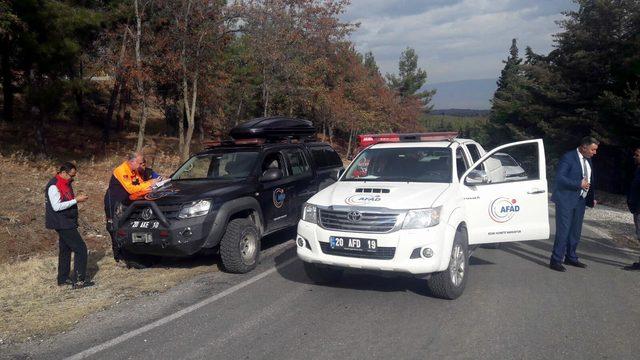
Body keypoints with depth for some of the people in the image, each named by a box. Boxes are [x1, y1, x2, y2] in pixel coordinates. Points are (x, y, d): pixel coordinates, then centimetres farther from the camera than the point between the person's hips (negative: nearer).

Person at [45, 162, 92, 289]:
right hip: (62, 223, -10)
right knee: (80, 248, -11)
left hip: (67, 223, 10)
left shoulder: (66, 184, 13)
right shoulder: (54, 186, -17)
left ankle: (63, 278, 27)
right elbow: (56, 206, -22)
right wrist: (76, 200, -22)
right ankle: (79, 280, -10)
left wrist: (78, 198, 8)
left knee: (65, 250, 17)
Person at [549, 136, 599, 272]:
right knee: (563, 230, -7)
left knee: (575, 231, 13)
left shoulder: (588, 160, 14)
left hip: (580, 200, 8)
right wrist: (579, 184, -22)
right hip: (566, 200, -8)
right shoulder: (568, 157, -12)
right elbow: (559, 178, -19)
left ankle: (571, 258, 25)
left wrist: (592, 198, 12)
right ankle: (556, 261, -2)